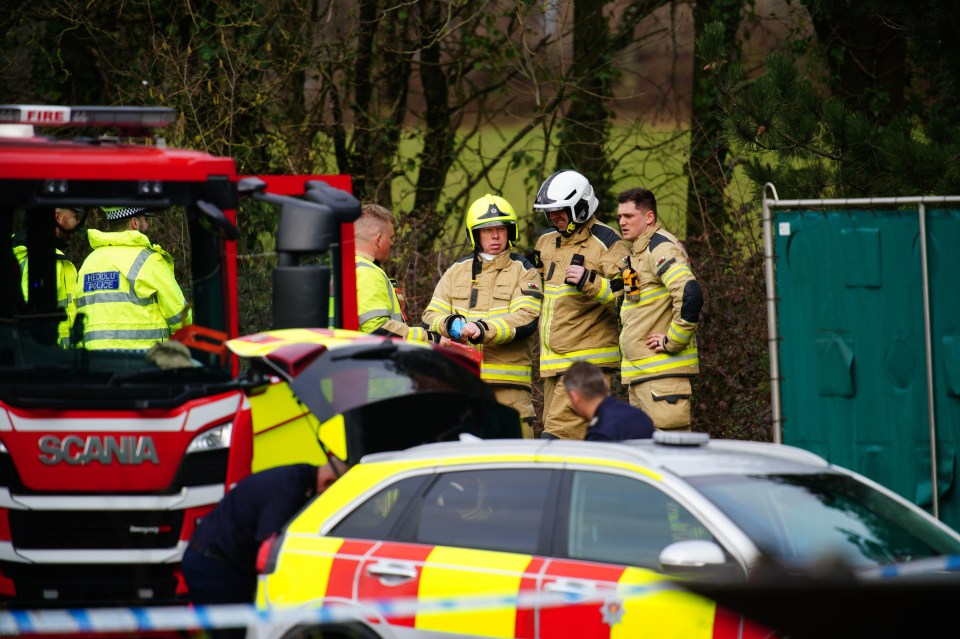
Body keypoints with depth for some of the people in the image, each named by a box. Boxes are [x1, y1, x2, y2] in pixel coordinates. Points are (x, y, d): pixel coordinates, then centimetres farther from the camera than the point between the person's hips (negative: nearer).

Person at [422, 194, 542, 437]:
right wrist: (451, 324, -10)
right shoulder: (456, 271, 19)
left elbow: (526, 319, -7)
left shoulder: (523, 271, 8)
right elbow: (431, 316, 14)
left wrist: (484, 330, -22)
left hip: (508, 383, -3)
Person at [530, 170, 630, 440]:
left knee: (559, 434, -17)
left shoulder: (606, 243, -8)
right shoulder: (546, 240, 16)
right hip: (553, 361, 8)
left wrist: (589, 281, -26)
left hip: (587, 357, -8)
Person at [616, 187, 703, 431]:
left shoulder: (661, 248, -13)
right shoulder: (638, 251, 21)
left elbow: (689, 293, -27)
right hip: (638, 371, 11)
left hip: (663, 368, -11)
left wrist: (673, 342, -20)